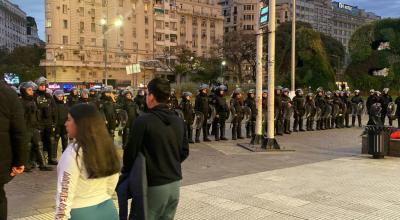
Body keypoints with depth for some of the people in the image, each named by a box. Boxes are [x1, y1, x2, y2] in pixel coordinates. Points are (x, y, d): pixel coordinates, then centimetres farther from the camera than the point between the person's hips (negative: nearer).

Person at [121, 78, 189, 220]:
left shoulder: (143, 121, -16)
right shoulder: (179, 121, 4)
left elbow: (131, 151, -12)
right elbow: (184, 152, 9)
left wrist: (126, 172, 5)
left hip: (153, 184, -6)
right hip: (175, 182, 6)